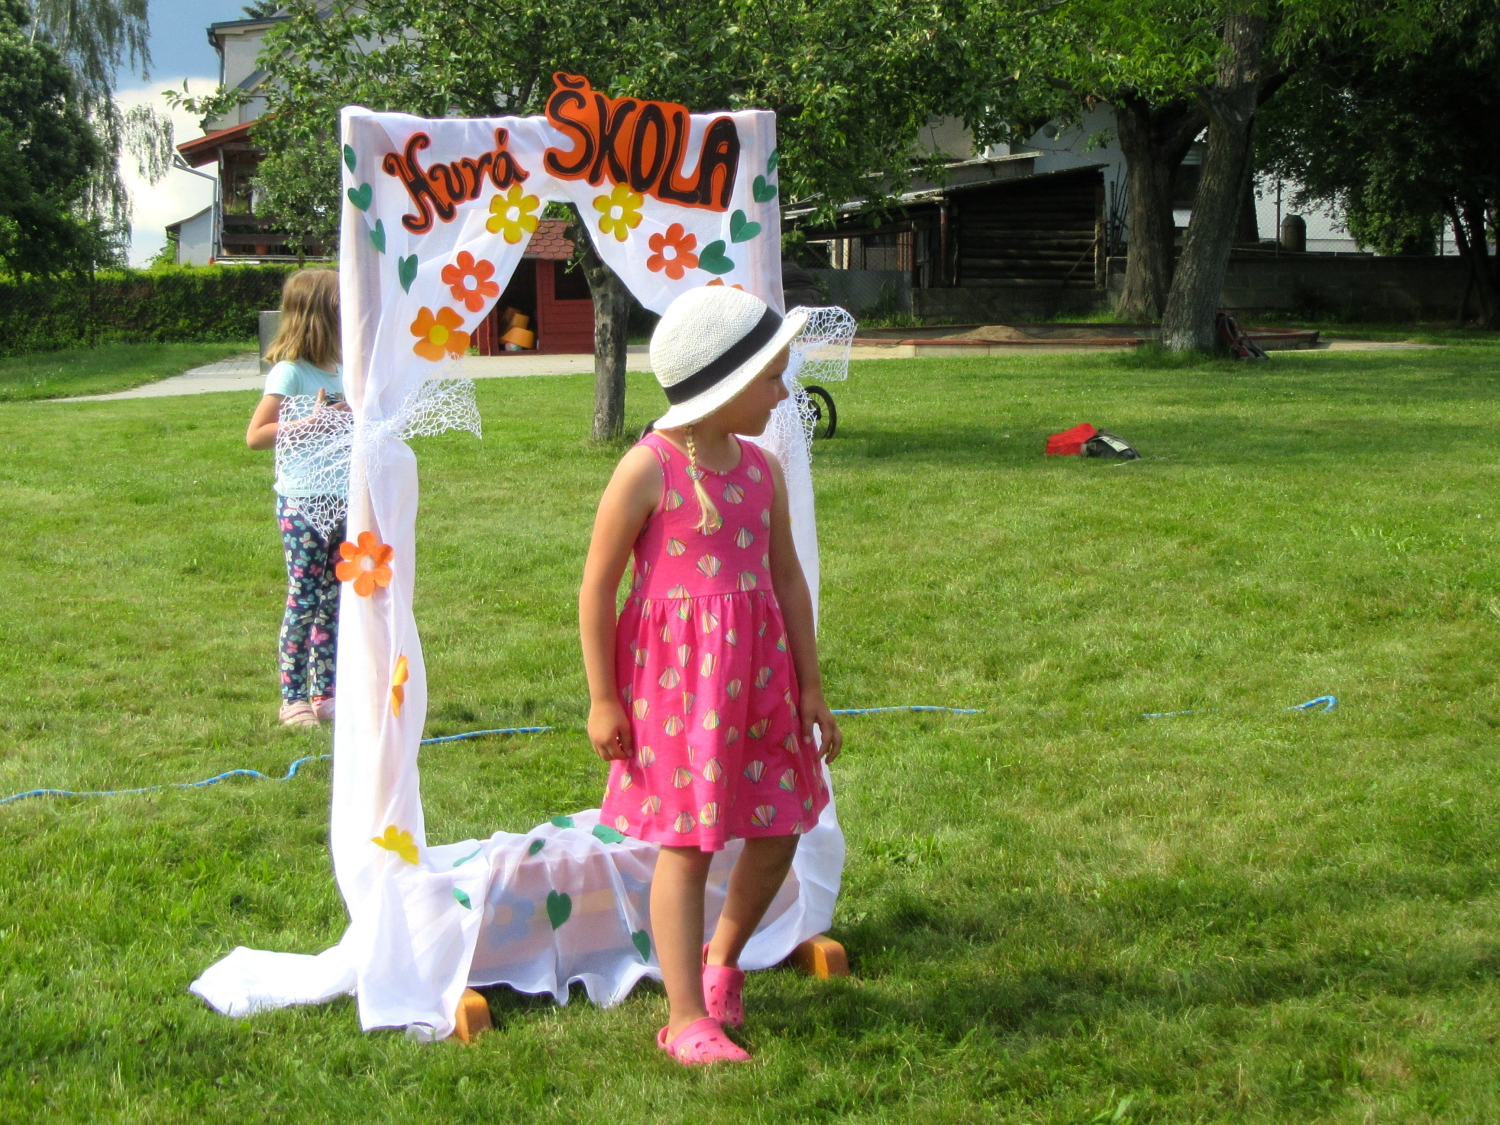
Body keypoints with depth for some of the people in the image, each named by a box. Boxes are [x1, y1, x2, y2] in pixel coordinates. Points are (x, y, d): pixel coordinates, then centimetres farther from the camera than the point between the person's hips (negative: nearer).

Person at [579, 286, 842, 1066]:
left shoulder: (762, 469, 6)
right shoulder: (648, 469, -13)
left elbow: (787, 579, 12)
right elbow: (597, 587, -9)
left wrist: (809, 686, 12)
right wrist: (603, 699, -9)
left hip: (756, 671, 6)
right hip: (675, 673, -6)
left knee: (778, 832, 12)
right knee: (687, 842, -2)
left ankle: (722, 957, 37)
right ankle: (686, 1020, 8)